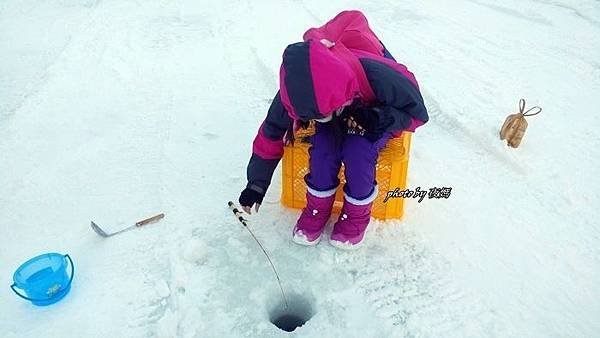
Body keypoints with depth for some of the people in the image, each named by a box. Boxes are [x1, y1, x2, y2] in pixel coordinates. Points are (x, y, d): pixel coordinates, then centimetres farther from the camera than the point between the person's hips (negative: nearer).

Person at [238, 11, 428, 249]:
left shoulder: (379, 77, -40)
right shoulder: (298, 89, -30)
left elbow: (417, 113, -22)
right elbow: (271, 132, -16)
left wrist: (381, 118, -41)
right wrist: (256, 184, -12)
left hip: (379, 116, -2)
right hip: (338, 115, 3)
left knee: (357, 151, -31)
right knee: (323, 147, -28)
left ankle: (357, 213, -5)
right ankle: (318, 207, -2)